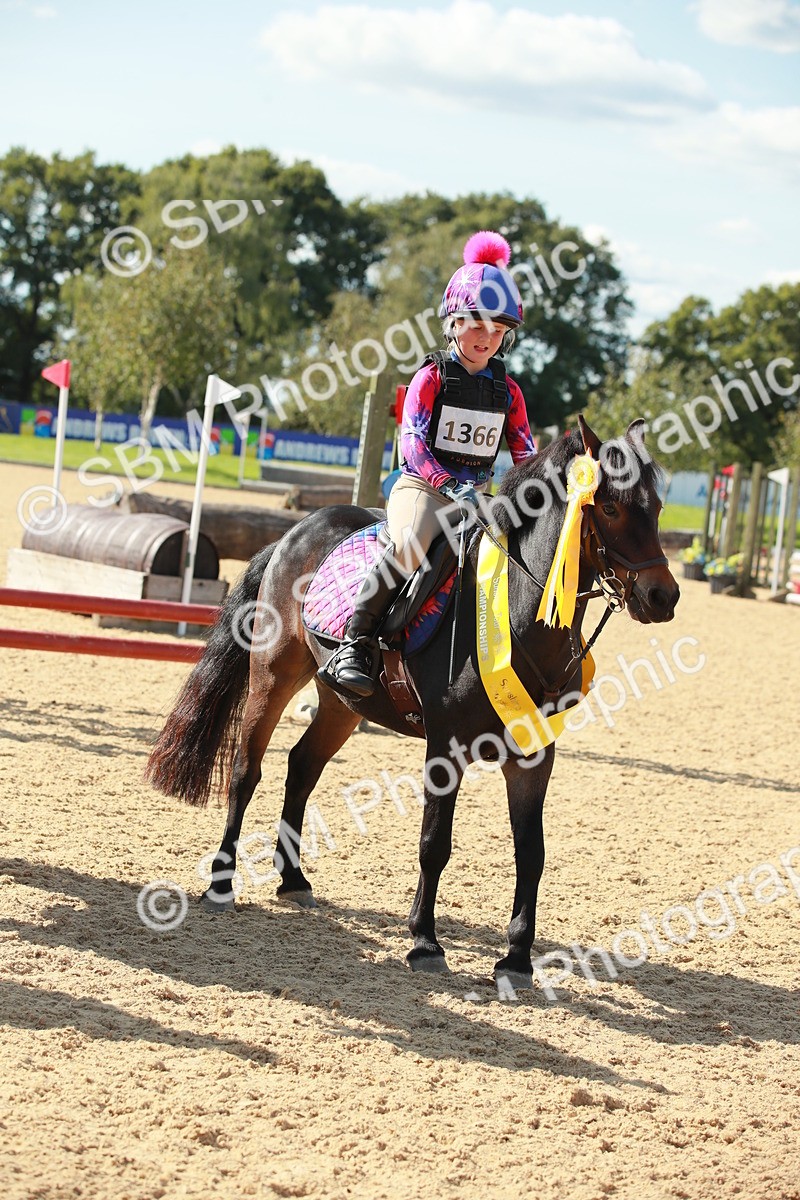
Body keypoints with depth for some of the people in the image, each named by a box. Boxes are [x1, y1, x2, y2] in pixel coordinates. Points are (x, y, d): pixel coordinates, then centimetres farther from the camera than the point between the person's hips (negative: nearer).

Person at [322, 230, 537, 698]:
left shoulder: (507, 390, 12)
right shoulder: (433, 377, -2)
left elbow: (525, 450, 14)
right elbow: (413, 441, -12)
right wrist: (450, 486, -25)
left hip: (479, 493, 6)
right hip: (422, 486, -6)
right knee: (411, 544, -36)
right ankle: (355, 646, -33)